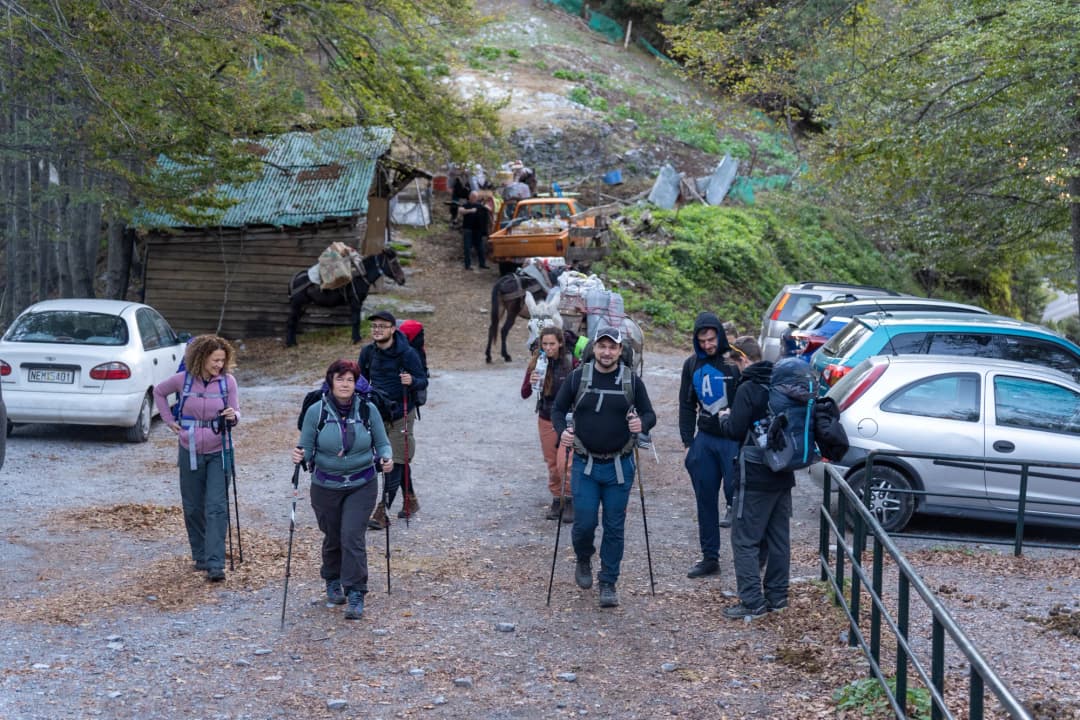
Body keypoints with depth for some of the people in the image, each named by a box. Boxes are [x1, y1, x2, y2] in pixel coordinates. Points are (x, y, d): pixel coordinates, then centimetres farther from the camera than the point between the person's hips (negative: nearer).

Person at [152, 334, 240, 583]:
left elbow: (236, 412, -2)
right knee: (193, 508, 10)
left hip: (217, 453, -2)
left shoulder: (227, 381, -7)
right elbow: (159, 392, 13)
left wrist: (232, 417, -26)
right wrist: (169, 420, 5)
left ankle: (215, 564, -14)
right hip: (190, 452, 2)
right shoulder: (183, 380, -6)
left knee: (216, 507, -11)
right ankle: (200, 556, 27)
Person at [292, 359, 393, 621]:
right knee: (332, 538, 13)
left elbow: (382, 443, 2)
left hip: (361, 485, -1)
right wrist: (300, 455, -26)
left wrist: (386, 459, -19)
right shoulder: (316, 411, -8)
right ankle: (332, 582, 39)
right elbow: (307, 447, -3)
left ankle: (356, 594, -6)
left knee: (352, 536, -12)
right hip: (326, 487, 1)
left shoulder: (368, 410, -6)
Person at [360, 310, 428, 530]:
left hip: (400, 414, -5)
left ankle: (382, 512, -7)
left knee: (395, 463, -8)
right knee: (400, 461, 17)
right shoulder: (368, 352, 0)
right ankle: (411, 501, 33)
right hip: (377, 412, 5)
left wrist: (412, 381, -32)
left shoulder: (407, 353, -15)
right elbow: (362, 380, 15)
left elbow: (423, 381, -11)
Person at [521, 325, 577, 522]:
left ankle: (569, 500, 8)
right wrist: (531, 383, -26)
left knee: (564, 463, -12)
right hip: (546, 420, 3)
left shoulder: (571, 362, -13)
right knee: (552, 464, 12)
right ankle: (556, 499, 29)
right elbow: (524, 395, -6)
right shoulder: (536, 363, -6)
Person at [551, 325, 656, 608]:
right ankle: (583, 561, 31)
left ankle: (608, 583, 17)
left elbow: (650, 414, 4)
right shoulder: (577, 378, -1)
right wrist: (562, 430, -13)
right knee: (584, 523, -1)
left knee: (614, 527, 4)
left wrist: (642, 423, -20)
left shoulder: (632, 381, 0)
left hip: (619, 466, 0)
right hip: (584, 464, 0)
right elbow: (558, 409, 7)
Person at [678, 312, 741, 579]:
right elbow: (686, 406, 15)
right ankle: (710, 557, 14)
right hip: (704, 439, 5)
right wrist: (688, 442, 9)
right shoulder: (692, 365, 9)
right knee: (705, 500, 7)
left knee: (735, 491, -8)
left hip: (734, 439, -5)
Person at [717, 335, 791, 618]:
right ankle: (776, 595, 21)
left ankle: (752, 601, -4)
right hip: (783, 473, 8)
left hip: (756, 476, -8)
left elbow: (735, 431, -16)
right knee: (779, 538, 14)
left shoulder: (747, 389, -16)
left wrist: (724, 418, 5)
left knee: (745, 539, -2)